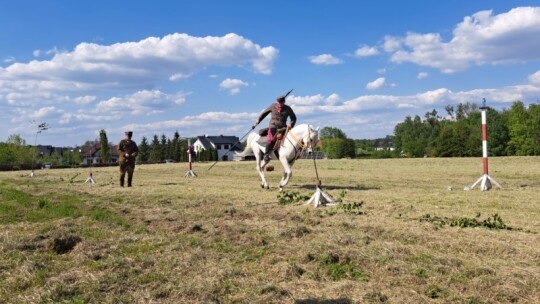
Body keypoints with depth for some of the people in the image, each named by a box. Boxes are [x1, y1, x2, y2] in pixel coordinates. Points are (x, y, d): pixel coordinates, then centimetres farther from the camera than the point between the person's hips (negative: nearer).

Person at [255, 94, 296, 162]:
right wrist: (259, 120, 19)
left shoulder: (287, 109, 3)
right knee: (272, 139, -25)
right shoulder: (273, 106, 4)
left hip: (282, 127, 2)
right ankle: (266, 155, -15)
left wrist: (291, 124, -8)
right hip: (273, 126, -2)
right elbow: (265, 112, 18)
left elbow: (293, 118, 11)